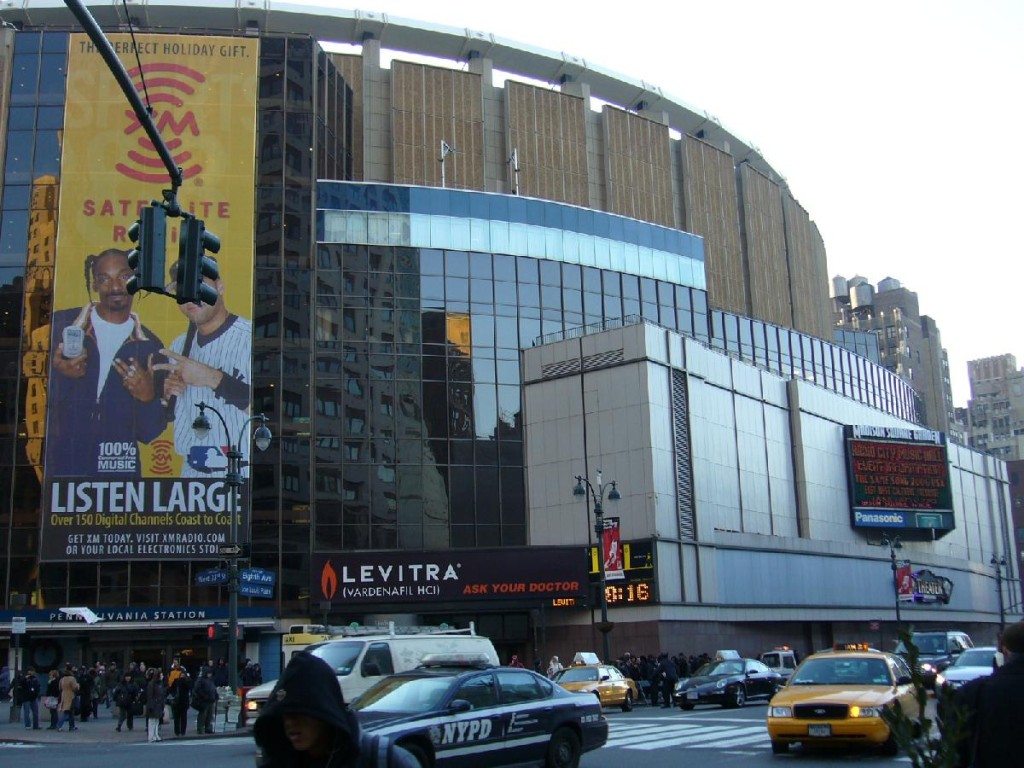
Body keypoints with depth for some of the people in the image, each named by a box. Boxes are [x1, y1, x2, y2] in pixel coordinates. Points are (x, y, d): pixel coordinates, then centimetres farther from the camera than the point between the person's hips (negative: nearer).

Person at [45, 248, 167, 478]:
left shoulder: (150, 347, 5)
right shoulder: (60, 325, 2)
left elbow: (148, 434, 6)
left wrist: (148, 398, -13)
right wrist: (57, 375, -17)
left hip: (119, 467, 1)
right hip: (60, 465, -1)